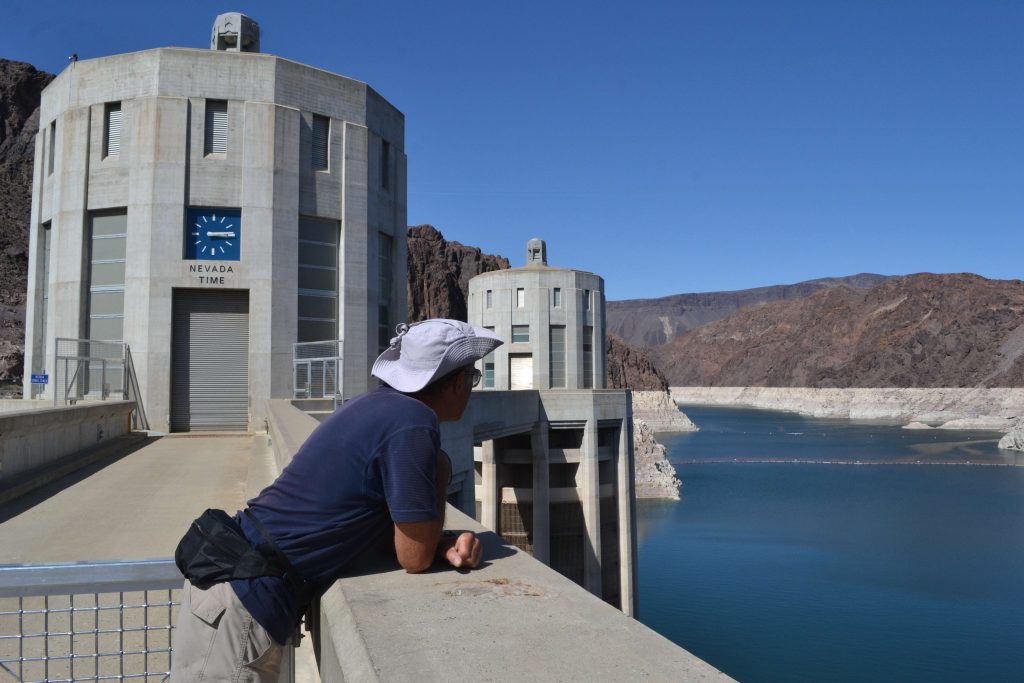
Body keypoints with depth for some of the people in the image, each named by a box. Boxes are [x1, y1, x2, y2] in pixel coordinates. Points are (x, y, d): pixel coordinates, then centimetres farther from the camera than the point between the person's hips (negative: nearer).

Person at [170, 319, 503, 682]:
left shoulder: (382, 403, 5)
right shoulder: (413, 423, -21)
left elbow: (390, 521, 14)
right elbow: (414, 558, -15)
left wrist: (447, 544, -4)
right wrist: (441, 475, -3)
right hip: (243, 600, -9)